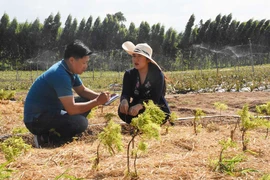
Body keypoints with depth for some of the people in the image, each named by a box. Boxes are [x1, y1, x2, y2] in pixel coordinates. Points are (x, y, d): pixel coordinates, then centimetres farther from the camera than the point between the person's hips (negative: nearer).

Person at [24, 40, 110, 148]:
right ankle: (44, 138, -7)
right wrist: (97, 102, -20)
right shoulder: (60, 75, -26)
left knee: (86, 101, 9)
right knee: (81, 123, -25)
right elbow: (71, 109, -28)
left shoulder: (69, 69, 3)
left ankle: (54, 130, 7)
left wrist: (99, 96, -3)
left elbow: (82, 90, 16)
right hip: (36, 119, -10)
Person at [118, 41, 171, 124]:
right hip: (136, 109, 2)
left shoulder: (157, 75, -14)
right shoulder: (129, 74, -3)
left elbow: (155, 98, -23)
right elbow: (125, 93, -14)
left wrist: (139, 106, -43)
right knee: (123, 110, -28)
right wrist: (124, 101, -41)